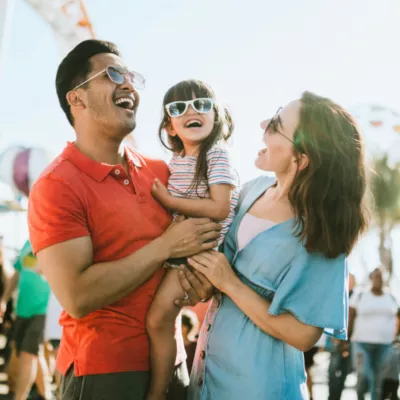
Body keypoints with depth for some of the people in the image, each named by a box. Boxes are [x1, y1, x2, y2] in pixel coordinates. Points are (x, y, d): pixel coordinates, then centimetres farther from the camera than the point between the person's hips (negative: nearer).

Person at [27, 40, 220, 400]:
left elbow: (203, 233, 15)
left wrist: (203, 283, -7)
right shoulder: (56, 186, -14)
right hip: (103, 370, -6)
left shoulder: (160, 171, 5)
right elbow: (77, 297, -22)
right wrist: (166, 246, -18)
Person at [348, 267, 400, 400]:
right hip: (362, 343, -3)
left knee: (378, 382, 4)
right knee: (362, 378, -15)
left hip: (384, 345, 3)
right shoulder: (359, 296, -3)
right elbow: (349, 319, -3)